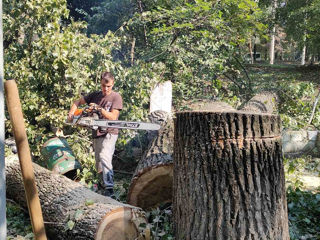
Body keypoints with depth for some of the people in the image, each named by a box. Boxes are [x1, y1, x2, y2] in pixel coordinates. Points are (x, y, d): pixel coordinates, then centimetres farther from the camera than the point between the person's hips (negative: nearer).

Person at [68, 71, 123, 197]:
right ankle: (104, 184, 21)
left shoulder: (116, 97, -2)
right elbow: (78, 102, 23)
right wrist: (71, 113, 6)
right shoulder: (95, 95, 13)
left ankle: (109, 188, -34)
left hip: (109, 133, -6)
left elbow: (113, 117, -11)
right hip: (97, 134, 6)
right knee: (99, 164, 9)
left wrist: (99, 108, -20)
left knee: (104, 156, -27)